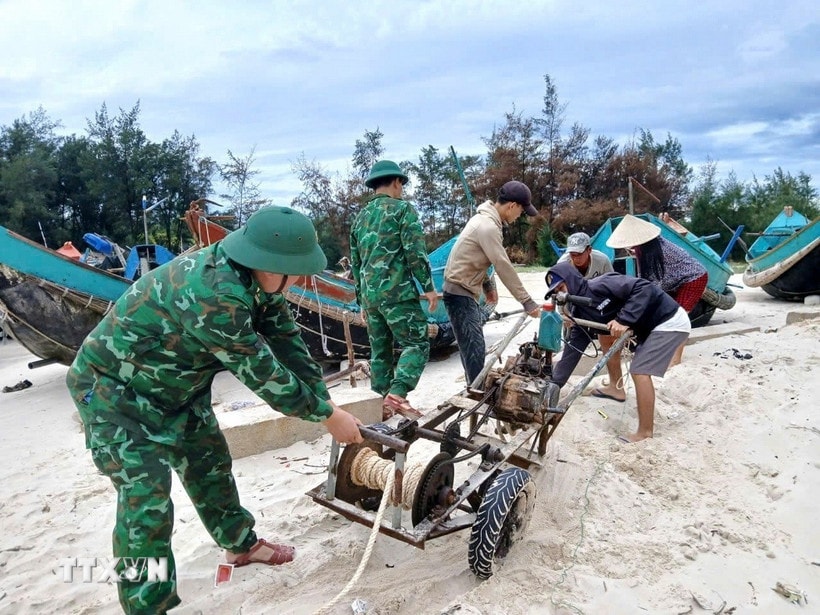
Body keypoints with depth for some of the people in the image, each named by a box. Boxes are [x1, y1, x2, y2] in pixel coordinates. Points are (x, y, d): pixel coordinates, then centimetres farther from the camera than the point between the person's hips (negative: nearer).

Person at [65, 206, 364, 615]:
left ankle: (240, 544, 38)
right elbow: (263, 375, -32)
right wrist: (327, 417, -21)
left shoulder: (258, 277, -11)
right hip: (114, 388, -8)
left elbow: (287, 341, -4)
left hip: (174, 383, 9)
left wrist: (327, 402, -5)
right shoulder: (214, 295, -39)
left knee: (209, 463, 17)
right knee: (146, 496, -10)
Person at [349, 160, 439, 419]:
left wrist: (361, 299, 26)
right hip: (397, 290, -7)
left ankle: (380, 404, 15)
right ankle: (396, 395, -17)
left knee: (380, 350, 13)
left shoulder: (360, 216, 19)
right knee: (417, 343, -2)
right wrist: (428, 286, -6)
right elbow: (415, 252, -12)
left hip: (370, 293, 7)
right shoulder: (402, 208, -1)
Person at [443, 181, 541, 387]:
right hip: (460, 291, -11)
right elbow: (504, 267, -23)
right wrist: (527, 301, -19)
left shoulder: (485, 218, 11)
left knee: (473, 346, 17)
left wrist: (488, 284, 16)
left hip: (466, 290, 11)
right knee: (474, 347, -10)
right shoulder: (488, 226, -22)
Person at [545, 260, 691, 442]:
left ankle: (645, 431, 0)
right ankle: (648, 418, 31)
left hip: (670, 321, -9)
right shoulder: (580, 312, 4)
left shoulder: (599, 286, -22)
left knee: (640, 372, -10)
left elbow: (644, 287, -28)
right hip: (650, 328, 9)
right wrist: (554, 383, 1)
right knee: (639, 371, 15)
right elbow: (572, 349, 4)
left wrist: (624, 320, -31)